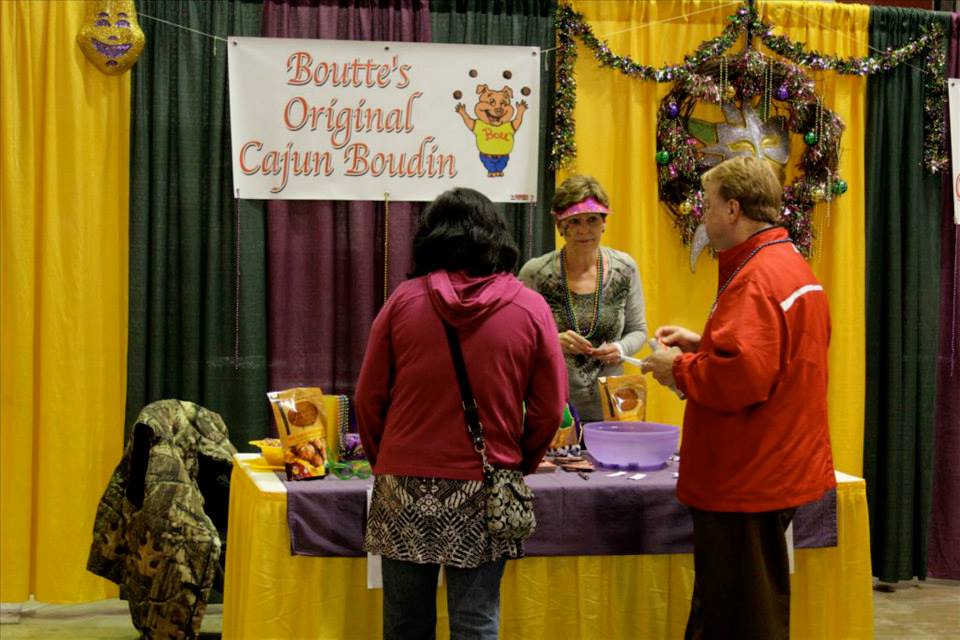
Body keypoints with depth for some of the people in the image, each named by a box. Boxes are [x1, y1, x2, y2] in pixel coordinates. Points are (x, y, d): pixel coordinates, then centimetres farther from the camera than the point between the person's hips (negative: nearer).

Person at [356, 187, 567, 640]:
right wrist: (518, 467, 17)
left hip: (405, 485, 1)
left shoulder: (404, 299, -1)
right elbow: (549, 408, 2)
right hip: (482, 497, 0)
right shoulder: (530, 307, -1)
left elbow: (369, 398, 2)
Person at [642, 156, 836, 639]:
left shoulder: (755, 280, -20)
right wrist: (702, 343, 14)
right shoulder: (793, 265, 13)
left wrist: (677, 368, -12)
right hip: (782, 469, 11)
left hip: (748, 483, -11)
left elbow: (741, 376, -28)